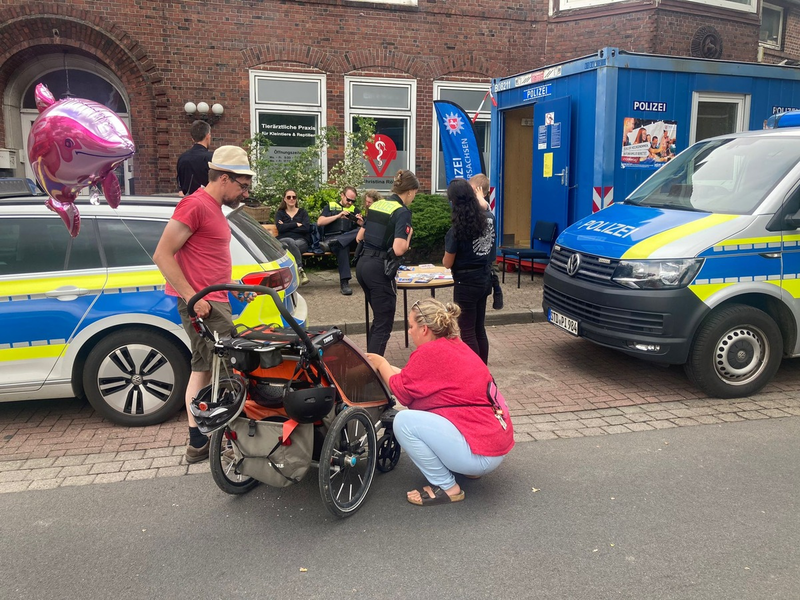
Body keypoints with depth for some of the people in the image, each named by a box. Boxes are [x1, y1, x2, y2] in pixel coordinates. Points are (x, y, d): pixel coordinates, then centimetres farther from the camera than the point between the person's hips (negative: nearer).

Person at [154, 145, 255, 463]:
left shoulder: (214, 208, 17)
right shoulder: (196, 205, -14)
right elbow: (162, 255, -18)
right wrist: (192, 297, -21)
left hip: (212, 302, 10)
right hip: (204, 304, -10)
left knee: (203, 368, 11)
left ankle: (198, 443, 18)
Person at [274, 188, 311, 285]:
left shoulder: (302, 212, 20)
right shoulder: (280, 213, 20)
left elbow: (306, 228, 0)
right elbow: (280, 228, -1)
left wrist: (287, 227, -1)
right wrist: (296, 224, -3)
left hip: (301, 241, 0)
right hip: (284, 240, 0)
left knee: (292, 246, -37)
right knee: (291, 242, -37)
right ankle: (300, 270, -41)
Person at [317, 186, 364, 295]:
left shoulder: (354, 209, 23)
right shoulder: (330, 206, 16)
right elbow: (319, 222, 1)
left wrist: (361, 223, -7)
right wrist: (338, 216, -7)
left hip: (350, 239, 2)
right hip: (331, 236, -2)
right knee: (342, 246, -39)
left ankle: (331, 243, -41)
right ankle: (344, 282, -41)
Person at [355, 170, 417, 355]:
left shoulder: (376, 204, 11)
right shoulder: (402, 212, -12)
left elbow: (360, 236, 19)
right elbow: (399, 249, -21)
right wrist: (409, 234, -3)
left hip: (362, 264, 8)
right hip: (379, 269, -8)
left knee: (378, 318, 23)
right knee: (384, 325, 1)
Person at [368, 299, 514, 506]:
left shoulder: (430, 352, -17)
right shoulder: (455, 345, 10)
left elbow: (403, 392, -6)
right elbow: (414, 378, 17)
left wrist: (381, 364, 10)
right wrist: (384, 365, 23)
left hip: (481, 454, -10)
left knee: (404, 421, -14)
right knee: (421, 408, 20)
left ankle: (446, 487, -2)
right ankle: (468, 467, 20)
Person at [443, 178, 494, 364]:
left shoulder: (457, 230, -21)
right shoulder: (487, 220, -2)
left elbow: (448, 263, -13)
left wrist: (446, 256, 10)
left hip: (466, 283, -7)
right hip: (484, 279, 7)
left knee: (468, 332, 4)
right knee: (479, 329, 18)